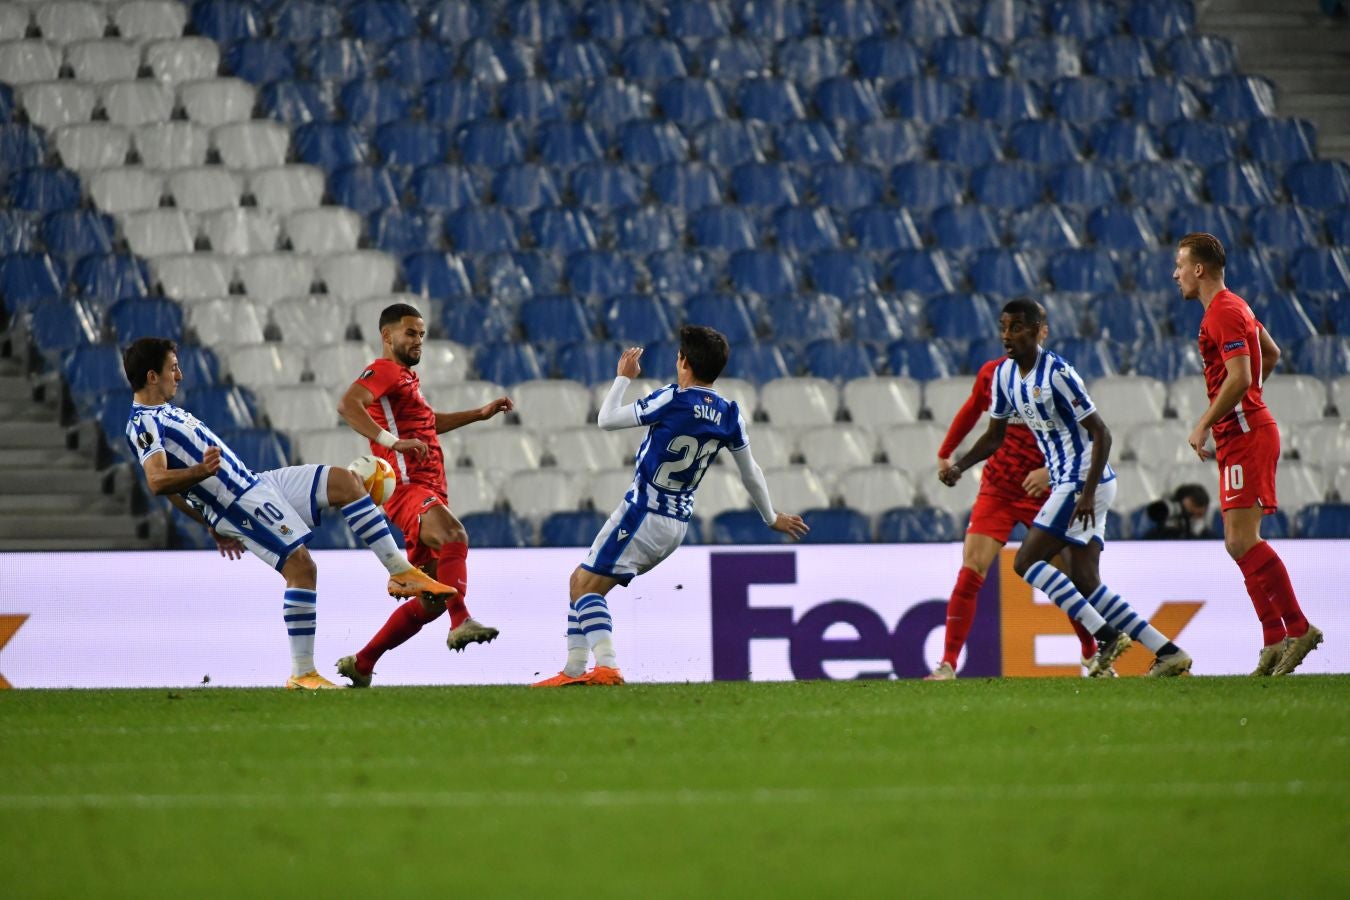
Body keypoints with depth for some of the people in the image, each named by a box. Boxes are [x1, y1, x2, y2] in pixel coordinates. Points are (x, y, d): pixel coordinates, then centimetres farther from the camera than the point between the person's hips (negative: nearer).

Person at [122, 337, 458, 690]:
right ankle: (302, 673, -18)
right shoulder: (143, 423, -14)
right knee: (301, 565, -21)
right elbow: (158, 482, -31)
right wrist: (203, 471, -47)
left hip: (255, 482, 10)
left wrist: (215, 528, 28)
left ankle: (401, 571, 5)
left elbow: (175, 489, 26)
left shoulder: (162, 414, 19)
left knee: (343, 481, 4)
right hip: (240, 503, -10)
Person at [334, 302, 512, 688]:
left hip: (430, 493, 10)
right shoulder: (383, 371, -3)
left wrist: (481, 413, 43)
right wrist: (391, 441, -33)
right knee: (454, 535, -37)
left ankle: (361, 664, 17)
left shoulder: (407, 377, 27)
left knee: (431, 601, 9)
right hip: (407, 487, -10)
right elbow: (347, 405, -23)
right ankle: (461, 622, -54)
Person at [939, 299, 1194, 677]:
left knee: (1026, 562, -11)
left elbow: (1101, 434, -18)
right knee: (1085, 584, 5)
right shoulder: (1005, 374, 8)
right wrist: (958, 467, 3)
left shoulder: (1057, 373, -18)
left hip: (1085, 483, -9)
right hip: (1068, 484, 9)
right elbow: (995, 435, 19)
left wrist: (1088, 493, -25)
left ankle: (1106, 634, -12)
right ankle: (1168, 652, 6)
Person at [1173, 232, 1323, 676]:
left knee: (1243, 540, -16)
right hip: (1242, 435, 11)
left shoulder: (1225, 313, -13)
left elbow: (1239, 378, -22)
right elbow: (1271, 354, 31)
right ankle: (1275, 642, 5)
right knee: (1239, 544, 7)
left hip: (1246, 436, -11)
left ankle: (1298, 629, -16)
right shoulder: (1232, 308, 19)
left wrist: (1204, 425, -18)